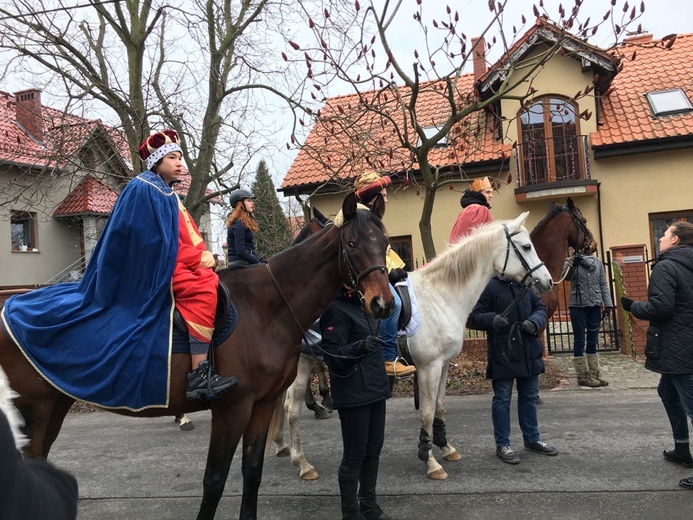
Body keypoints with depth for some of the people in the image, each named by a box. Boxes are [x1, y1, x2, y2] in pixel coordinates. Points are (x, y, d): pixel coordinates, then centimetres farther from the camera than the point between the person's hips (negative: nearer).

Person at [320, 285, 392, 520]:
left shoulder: (361, 305, 11)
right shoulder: (336, 310, -15)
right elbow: (331, 354, -22)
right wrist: (359, 348, -35)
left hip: (375, 388, 9)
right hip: (353, 394, -9)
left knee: (373, 449, 16)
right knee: (355, 454, 1)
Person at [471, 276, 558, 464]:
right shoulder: (490, 286, -10)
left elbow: (541, 308, 10)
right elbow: (476, 316, -9)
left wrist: (534, 322, -12)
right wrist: (492, 319, -31)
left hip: (529, 352, 6)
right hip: (503, 354, -6)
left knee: (529, 397, 19)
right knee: (502, 399, 4)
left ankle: (532, 439, 36)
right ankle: (502, 445, 17)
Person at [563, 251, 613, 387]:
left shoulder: (598, 262, 9)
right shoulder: (571, 262, -2)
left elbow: (603, 285, 8)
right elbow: (566, 276, -20)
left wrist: (608, 304, 1)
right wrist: (572, 263, -34)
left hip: (595, 306, 4)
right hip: (578, 306, -4)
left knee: (593, 341, 11)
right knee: (579, 341, 2)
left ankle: (594, 374, 20)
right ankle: (583, 376, 9)